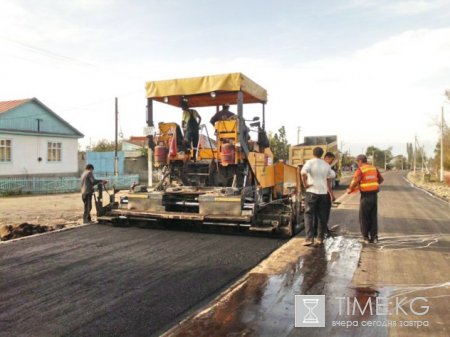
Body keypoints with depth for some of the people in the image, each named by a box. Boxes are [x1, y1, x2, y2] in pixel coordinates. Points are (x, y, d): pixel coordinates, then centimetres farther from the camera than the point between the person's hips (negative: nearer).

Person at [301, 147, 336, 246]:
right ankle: (320, 238, 16)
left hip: (312, 191, -4)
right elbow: (332, 175, 21)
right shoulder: (326, 164, 9)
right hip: (323, 192, 4)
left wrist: (305, 184, -14)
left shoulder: (310, 162, -6)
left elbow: (303, 172, -25)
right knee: (322, 216, 11)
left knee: (309, 215, 0)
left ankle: (309, 238, -8)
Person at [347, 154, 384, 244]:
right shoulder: (374, 168, 9)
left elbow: (355, 182, -23)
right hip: (374, 195, 6)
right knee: (373, 216, 13)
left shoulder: (360, 170, -11)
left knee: (364, 217, 7)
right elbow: (381, 179, 17)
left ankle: (366, 237, 11)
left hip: (366, 196, -6)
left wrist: (350, 189, -8)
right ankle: (374, 237, 15)